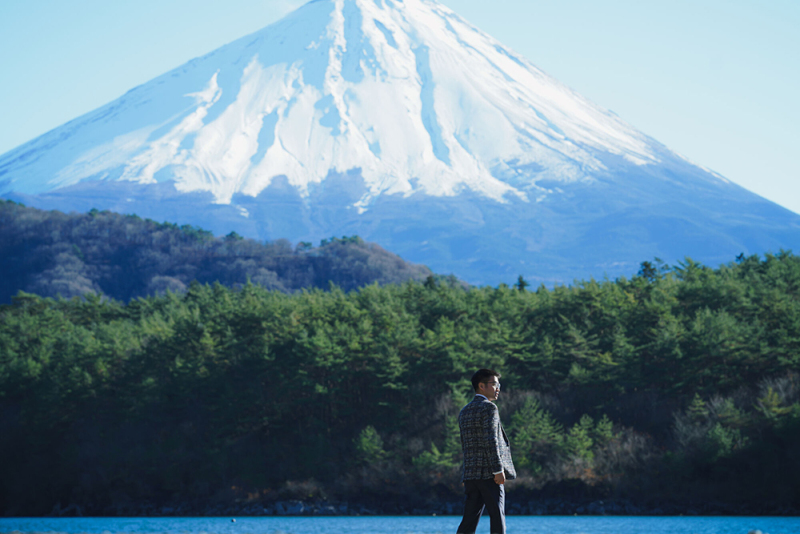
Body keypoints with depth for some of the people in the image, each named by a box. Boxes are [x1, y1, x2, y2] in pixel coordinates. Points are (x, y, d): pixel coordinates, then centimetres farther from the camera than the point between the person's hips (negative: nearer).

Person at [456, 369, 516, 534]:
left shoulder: (464, 411, 18)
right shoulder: (488, 408, -8)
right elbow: (491, 441, -18)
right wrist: (499, 469, -19)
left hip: (470, 473, 8)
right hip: (489, 474, -8)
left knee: (469, 519, 5)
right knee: (497, 518, -3)